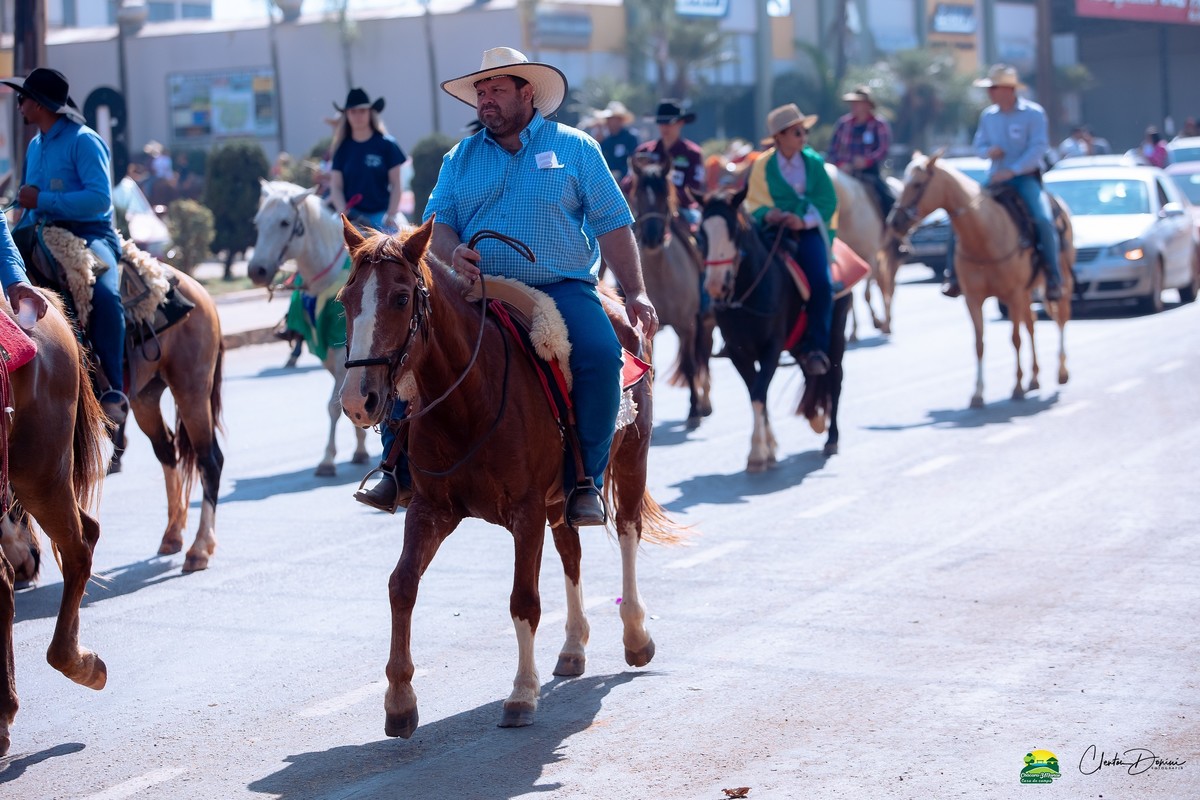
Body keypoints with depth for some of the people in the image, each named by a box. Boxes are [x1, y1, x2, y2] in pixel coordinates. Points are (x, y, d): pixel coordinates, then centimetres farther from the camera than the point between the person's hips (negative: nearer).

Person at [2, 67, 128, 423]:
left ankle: (113, 390, -32)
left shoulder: (83, 141, -7)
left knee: (104, 291, -35)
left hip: (90, 234, -9)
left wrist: (43, 201, -20)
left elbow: (99, 198, -19)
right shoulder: (35, 146, 18)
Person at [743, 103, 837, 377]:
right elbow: (755, 204, 4)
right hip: (775, 230, -1)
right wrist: (768, 214, -19)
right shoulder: (762, 166, 6)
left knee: (822, 283, -22)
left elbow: (828, 201, 2)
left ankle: (815, 348, -11)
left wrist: (805, 220, -15)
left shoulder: (814, 162, 8)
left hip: (810, 229, 1)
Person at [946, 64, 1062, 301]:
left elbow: (1038, 148, -14)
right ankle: (954, 274, 0)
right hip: (995, 178, 5)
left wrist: (1012, 171, -23)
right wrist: (988, 151, -8)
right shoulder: (988, 116, 8)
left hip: (1025, 177, -5)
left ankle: (1054, 279, -17)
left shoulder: (1033, 113, -7)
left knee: (1043, 220, -27)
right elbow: (979, 146, 17)